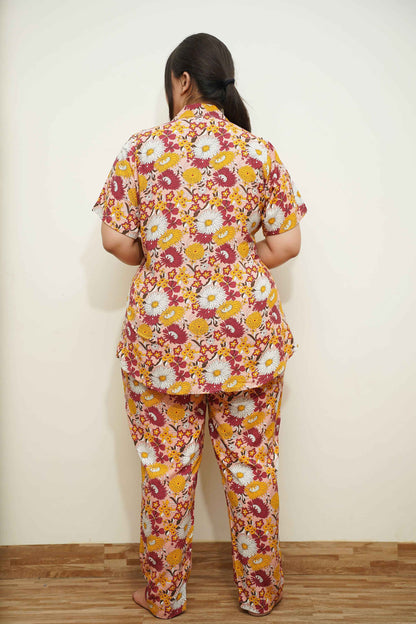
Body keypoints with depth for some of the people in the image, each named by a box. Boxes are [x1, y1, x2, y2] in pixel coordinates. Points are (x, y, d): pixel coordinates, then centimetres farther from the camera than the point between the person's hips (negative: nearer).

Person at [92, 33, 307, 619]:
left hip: (161, 335, -1)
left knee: (166, 470, 13)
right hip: (248, 335, 1)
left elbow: (116, 240, -4)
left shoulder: (142, 148, -5)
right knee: (253, 466, 14)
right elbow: (286, 245, -1)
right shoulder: (260, 151, -2)